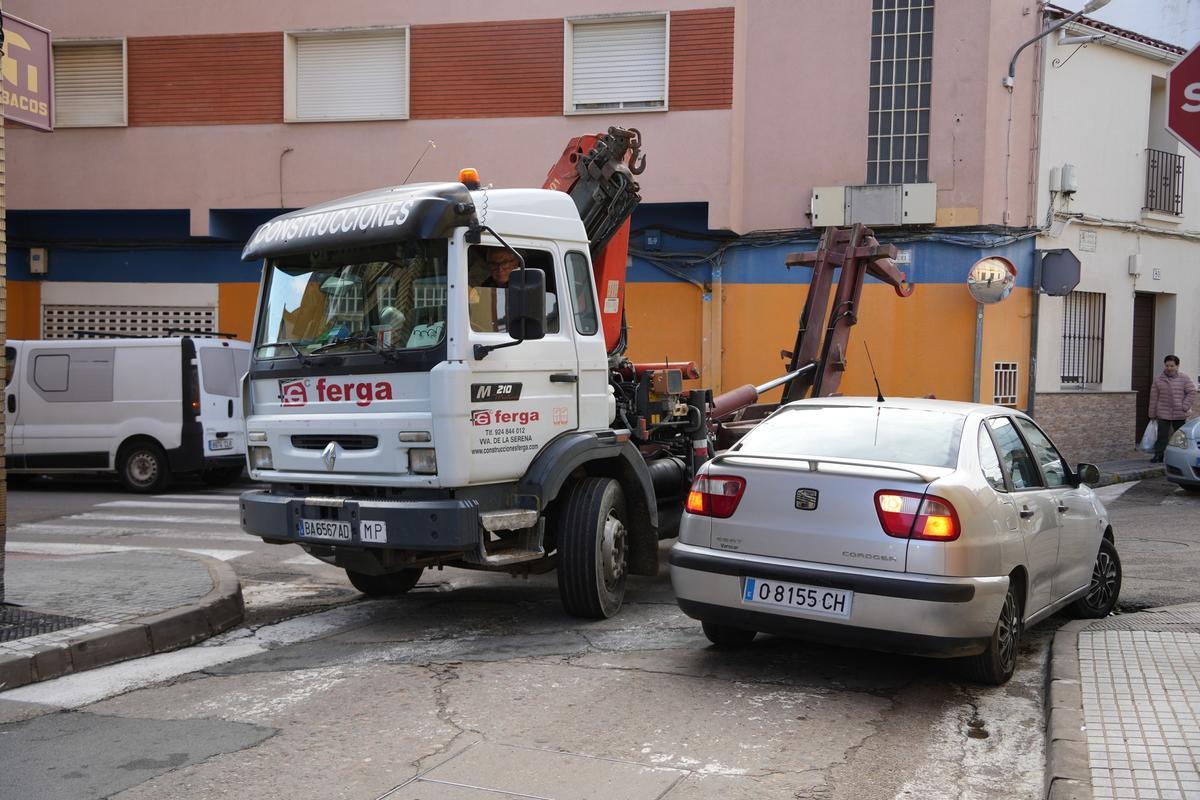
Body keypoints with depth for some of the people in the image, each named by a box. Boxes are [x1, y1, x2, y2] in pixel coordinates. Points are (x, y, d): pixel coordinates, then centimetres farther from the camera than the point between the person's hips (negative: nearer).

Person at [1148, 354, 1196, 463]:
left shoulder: (1184, 378, 1)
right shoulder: (1158, 380, 4)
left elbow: (1192, 392, -1)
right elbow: (1153, 398, 5)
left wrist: (1185, 407, -11)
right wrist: (1152, 414, 4)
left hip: (1180, 415, 0)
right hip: (1163, 414, 0)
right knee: (1162, 435, -5)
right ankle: (1158, 455, -1)